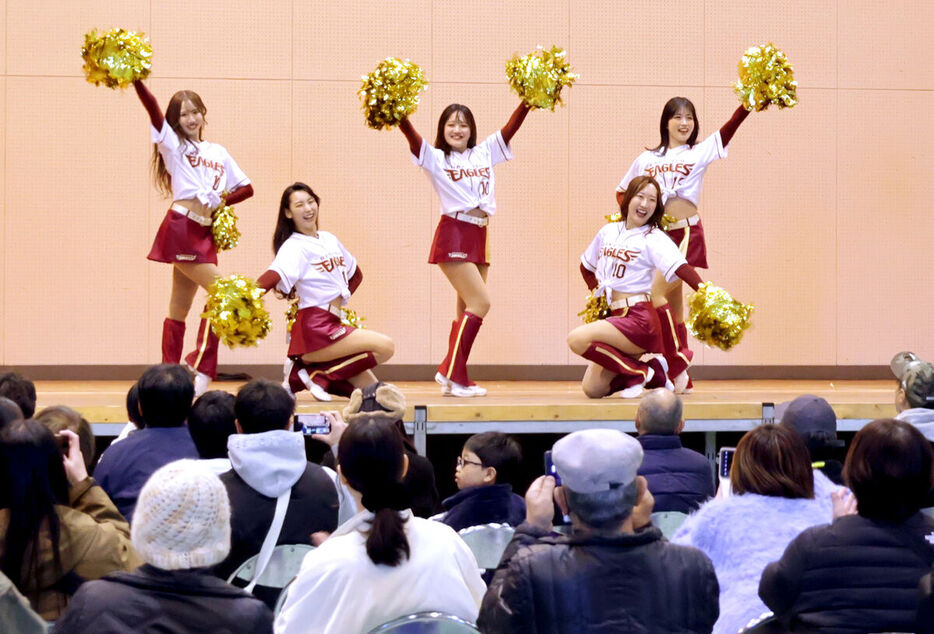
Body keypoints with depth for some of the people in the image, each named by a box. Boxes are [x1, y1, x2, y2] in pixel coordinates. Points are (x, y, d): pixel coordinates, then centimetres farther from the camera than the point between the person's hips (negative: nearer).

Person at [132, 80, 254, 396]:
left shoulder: (218, 153, 18)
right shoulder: (173, 144, 3)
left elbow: (246, 188, 19)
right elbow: (152, 107, -10)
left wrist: (223, 200, 2)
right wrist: (135, 77, -23)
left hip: (203, 234, 6)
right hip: (182, 230, -6)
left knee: (180, 309, 9)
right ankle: (200, 369, -9)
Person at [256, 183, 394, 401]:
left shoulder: (330, 239, 14)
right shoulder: (294, 247, -9)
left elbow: (355, 274, 28)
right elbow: (275, 275, -28)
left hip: (333, 324, 8)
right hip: (315, 328, -8)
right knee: (385, 347, -20)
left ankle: (301, 377, 10)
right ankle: (316, 374, -10)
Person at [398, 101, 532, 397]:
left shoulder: (484, 153, 14)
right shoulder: (435, 158, 2)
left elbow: (511, 127, 9)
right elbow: (411, 135, -13)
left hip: (479, 239, 6)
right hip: (453, 237, -6)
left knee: (468, 310, 6)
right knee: (480, 302, -16)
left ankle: (451, 377, 12)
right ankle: (453, 373, -13)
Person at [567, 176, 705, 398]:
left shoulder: (654, 238, -5)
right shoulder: (608, 231, 14)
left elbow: (682, 268, -21)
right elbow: (586, 266, 30)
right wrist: (598, 293, 18)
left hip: (640, 320, -7)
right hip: (616, 317, 7)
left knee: (577, 339, -27)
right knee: (592, 389, 2)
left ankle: (639, 371, -11)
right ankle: (652, 372, 15)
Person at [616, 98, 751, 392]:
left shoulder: (701, 151, 3)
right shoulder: (646, 159, 12)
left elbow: (731, 126, -10)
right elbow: (622, 191, 22)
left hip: (686, 233, -5)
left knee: (657, 292, -19)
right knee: (672, 301, 8)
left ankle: (677, 363, -11)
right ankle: (681, 377, 13)